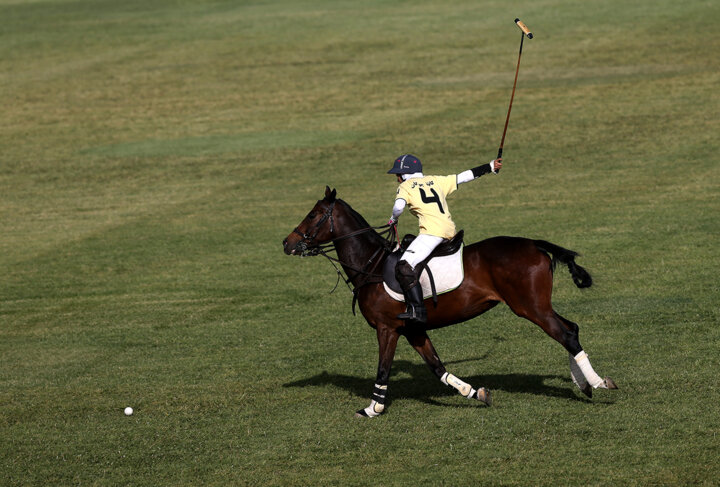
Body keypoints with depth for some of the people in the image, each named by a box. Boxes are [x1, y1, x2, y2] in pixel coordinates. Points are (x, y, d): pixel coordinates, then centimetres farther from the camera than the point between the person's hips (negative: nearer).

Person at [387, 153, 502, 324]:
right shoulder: (436, 181, 25)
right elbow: (464, 176, 29)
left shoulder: (405, 186, 9)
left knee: (405, 266, -15)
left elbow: (399, 207, -9)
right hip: (450, 229, 8)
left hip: (433, 230, -8)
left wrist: (393, 219, 13)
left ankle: (417, 310, -32)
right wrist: (490, 167, 38)